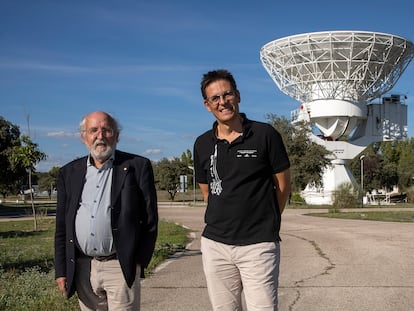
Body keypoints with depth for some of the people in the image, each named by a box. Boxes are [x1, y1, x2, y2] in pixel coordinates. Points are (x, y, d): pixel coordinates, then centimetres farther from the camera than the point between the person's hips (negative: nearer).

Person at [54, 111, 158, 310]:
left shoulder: (137, 167, 0)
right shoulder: (69, 173, 11)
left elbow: (150, 219, 0)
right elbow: (62, 226, 12)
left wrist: (140, 262, -5)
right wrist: (61, 270, 8)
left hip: (120, 267, -3)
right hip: (82, 269, 4)